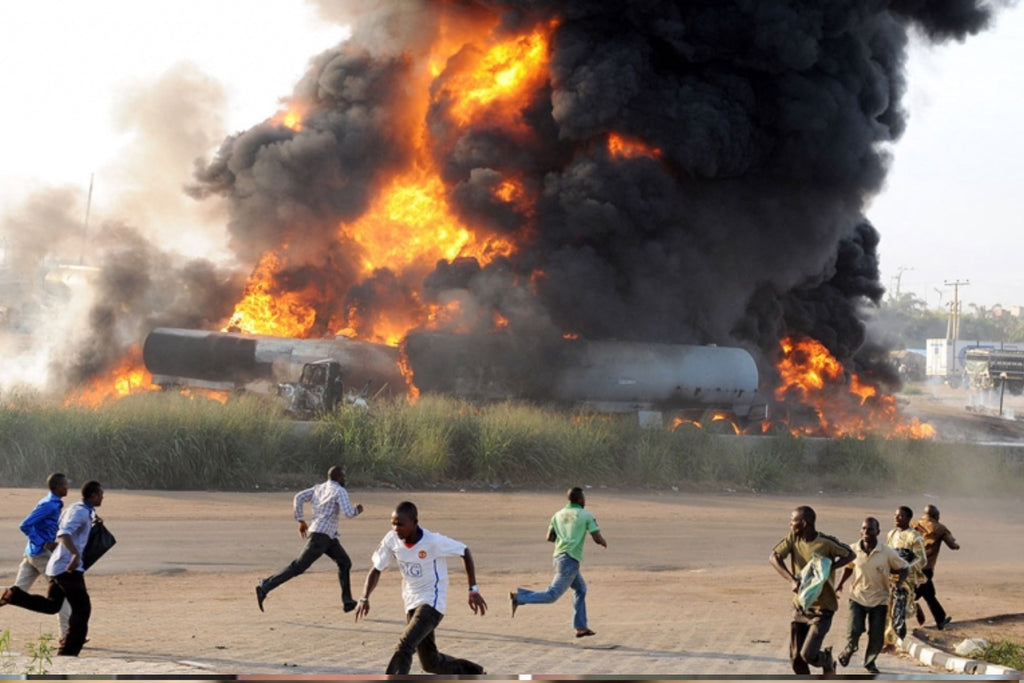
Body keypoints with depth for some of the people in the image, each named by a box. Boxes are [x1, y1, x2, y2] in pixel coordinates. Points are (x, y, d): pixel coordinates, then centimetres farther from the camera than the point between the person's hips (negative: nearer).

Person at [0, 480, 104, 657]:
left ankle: (15, 595, 4)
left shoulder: (76, 509, 16)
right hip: (68, 568, -10)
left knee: (51, 605, 21)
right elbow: (64, 533, -30)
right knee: (82, 609, -3)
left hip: (56, 566, 10)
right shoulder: (80, 512, -14)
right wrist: (76, 554, -46)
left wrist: (92, 522, 25)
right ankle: (69, 652, -4)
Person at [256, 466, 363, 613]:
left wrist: (301, 521, 10)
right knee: (298, 567, -10)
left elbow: (298, 498, 5)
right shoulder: (340, 491, -8)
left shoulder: (318, 488, 14)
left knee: (344, 563, 16)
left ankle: (347, 601, 17)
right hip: (321, 536, -9)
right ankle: (265, 587, -12)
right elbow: (348, 513, -19)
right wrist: (357, 510, 4)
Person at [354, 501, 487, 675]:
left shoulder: (434, 541, -21)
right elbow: (376, 569, 1)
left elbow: (464, 552, -8)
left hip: (433, 602, -6)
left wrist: (473, 590, -11)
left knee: (404, 646, -25)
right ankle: (473, 673, 41)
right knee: (430, 662, 15)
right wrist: (364, 598, -13)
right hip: (412, 603, 6)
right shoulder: (392, 540, -9)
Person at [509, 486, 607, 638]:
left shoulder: (558, 514, 15)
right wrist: (604, 543, 17)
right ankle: (519, 597, -22)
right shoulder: (586, 516, -2)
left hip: (559, 557, 8)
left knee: (580, 589, 21)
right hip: (570, 560, -8)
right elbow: (597, 538, -6)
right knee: (553, 595, -10)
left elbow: (549, 538, 17)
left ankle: (581, 627, 19)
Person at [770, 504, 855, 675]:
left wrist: (829, 568, -19)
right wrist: (792, 580, -23)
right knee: (796, 659, 3)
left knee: (808, 655, -14)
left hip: (822, 609, -5)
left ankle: (827, 660, 20)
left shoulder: (826, 543, -16)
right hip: (800, 607, 5)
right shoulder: (793, 539, -3)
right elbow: (773, 557, -10)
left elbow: (850, 555, -3)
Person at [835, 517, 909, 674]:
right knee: (854, 630, -15)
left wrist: (899, 583, -19)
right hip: (857, 596, 0)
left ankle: (870, 661, 30)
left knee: (877, 636, 3)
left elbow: (903, 568, -2)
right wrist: (840, 584, 4)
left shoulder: (887, 553, -13)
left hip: (879, 599, 0)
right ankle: (849, 649, 19)